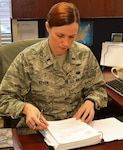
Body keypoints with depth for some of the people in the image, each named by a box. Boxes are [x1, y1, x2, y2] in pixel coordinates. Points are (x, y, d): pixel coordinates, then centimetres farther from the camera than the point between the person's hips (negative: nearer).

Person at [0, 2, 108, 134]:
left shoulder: (85, 55, -6)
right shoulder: (27, 58, -13)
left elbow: (98, 88, 7)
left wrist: (90, 101, -15)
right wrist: (26, 107, -27)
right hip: (39, 128, -3)